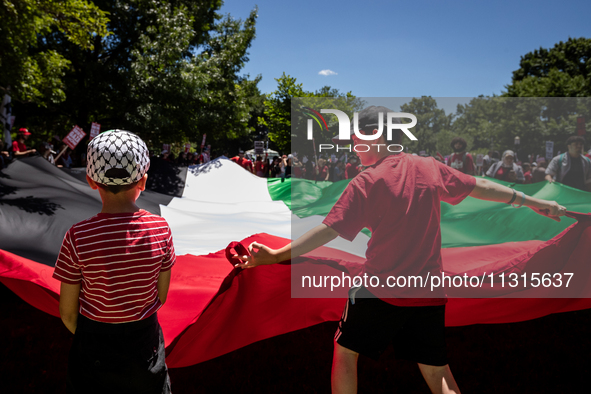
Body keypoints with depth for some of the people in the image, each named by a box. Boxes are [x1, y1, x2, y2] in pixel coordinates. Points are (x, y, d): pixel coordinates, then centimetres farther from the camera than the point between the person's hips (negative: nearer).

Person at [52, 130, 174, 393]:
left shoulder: (78, 237, -21)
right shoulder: (160, 229, -16)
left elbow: (67, 313, -11)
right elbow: (161, 297, -5)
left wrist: (87, 337, 9)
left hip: (94, 345, -1)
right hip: (145, 340, 2)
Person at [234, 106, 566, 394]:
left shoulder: (368, 182, -12)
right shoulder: (430, 169, 1)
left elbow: (329, 230, -16)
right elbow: (480, 187, 12)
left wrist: (275, 256, -14)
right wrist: (532, 201, 25)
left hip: (380, 292, -4)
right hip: (429, 294, 5)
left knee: (346, 352, 15)